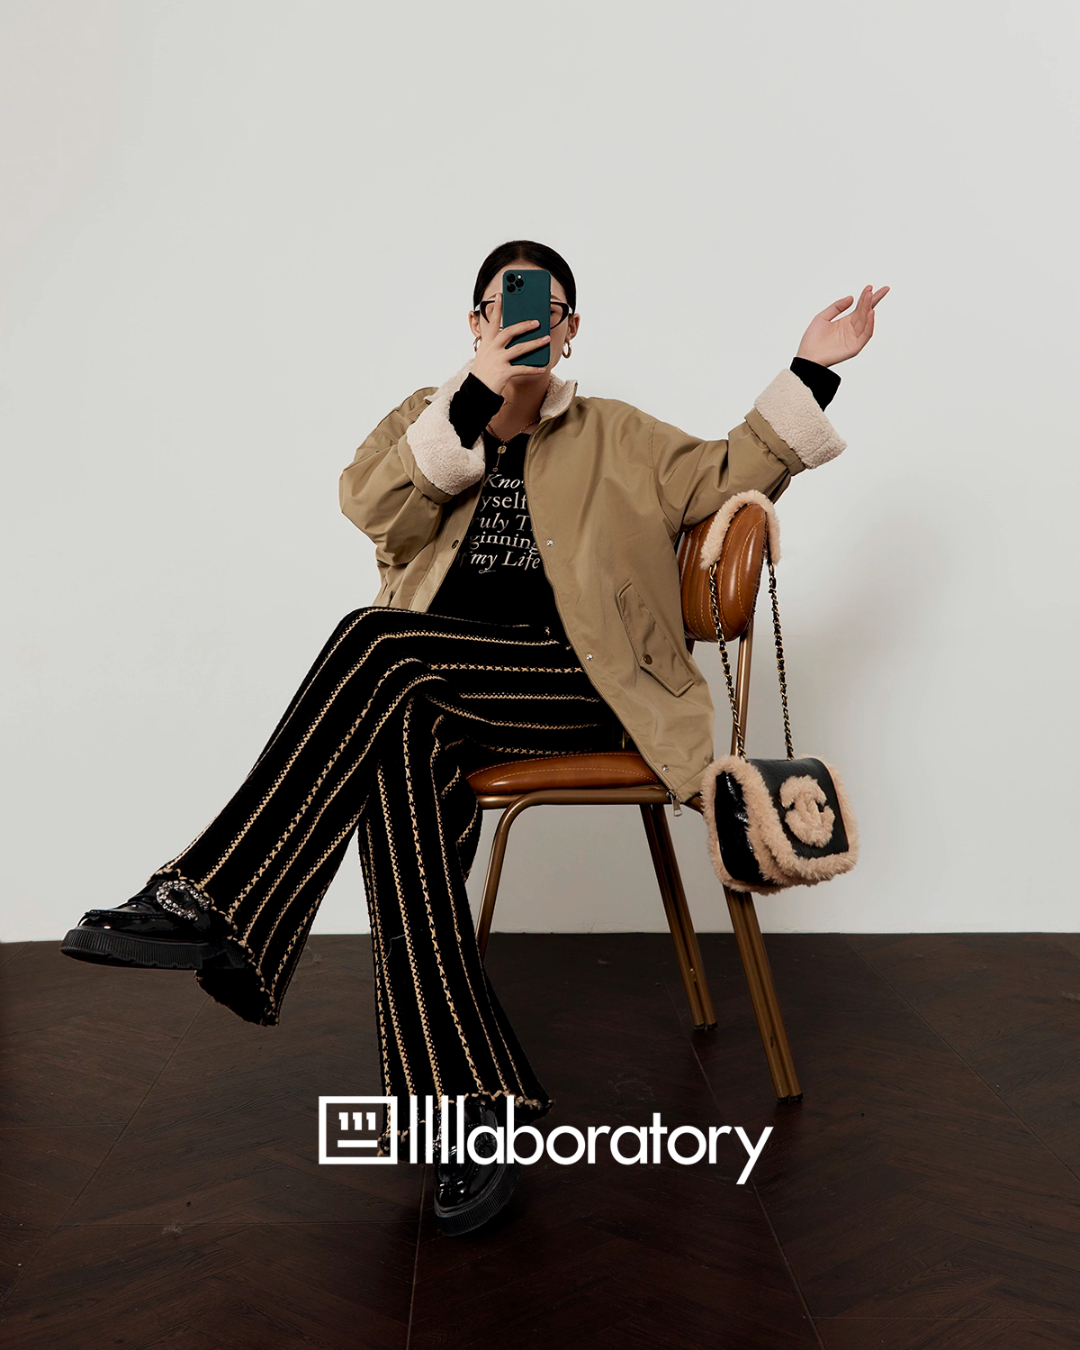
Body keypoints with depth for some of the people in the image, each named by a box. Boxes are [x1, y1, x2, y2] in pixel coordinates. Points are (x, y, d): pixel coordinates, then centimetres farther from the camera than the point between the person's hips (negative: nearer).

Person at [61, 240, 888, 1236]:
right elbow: (374, 507, 1)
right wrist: (476, 398, -10)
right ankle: (472, 1103, -33)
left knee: (381, 642, -29)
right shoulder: (426, 419, 21)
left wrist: (810, 372, 8)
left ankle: (216, 902, -26)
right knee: (401, 750, -35)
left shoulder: (616, 437, 22)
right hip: (440, 694, 2)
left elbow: (731, 476, 19)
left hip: (577, 686, -1)